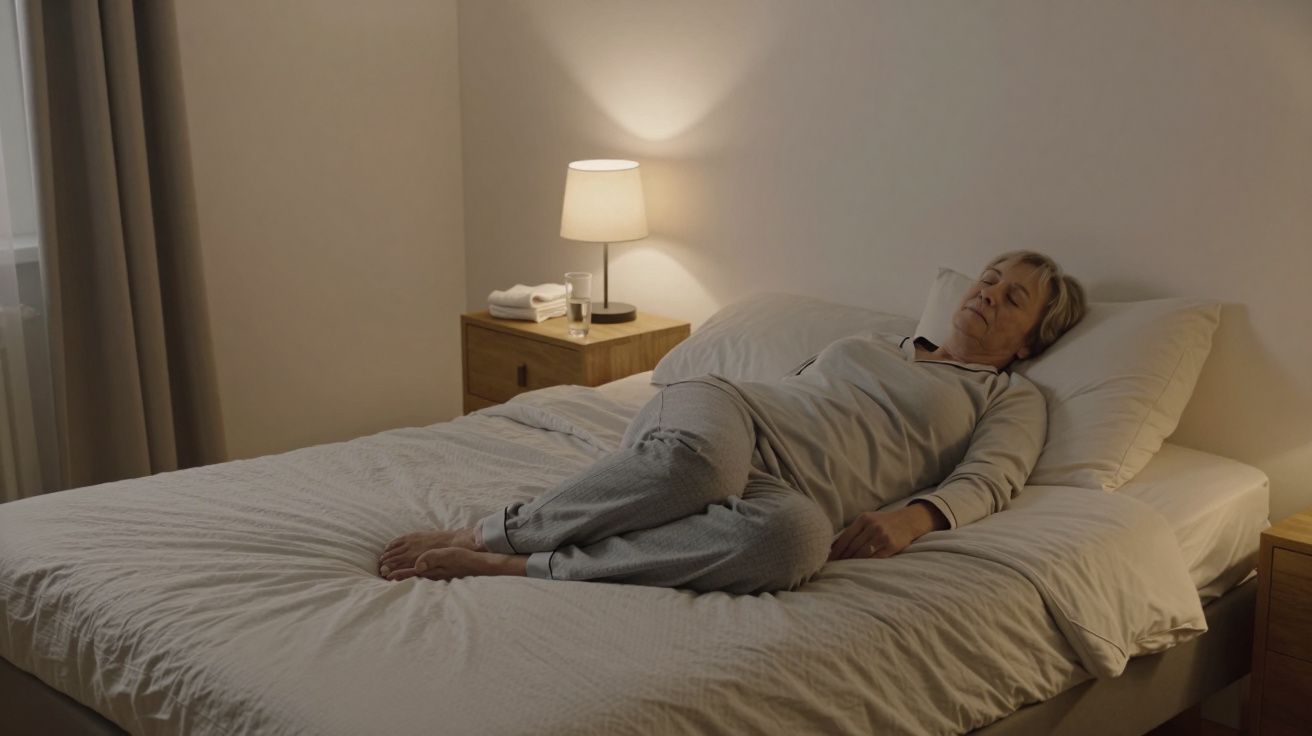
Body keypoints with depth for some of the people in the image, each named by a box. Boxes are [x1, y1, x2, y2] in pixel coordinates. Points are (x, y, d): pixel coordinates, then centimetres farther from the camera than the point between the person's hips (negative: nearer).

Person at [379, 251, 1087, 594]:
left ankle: (522, 565, -35)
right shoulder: (877, 341, 31)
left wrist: (914, 514, -20)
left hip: (793, 488, -2)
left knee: (796, 538, -43)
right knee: (698, 458, -40)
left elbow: (987, 480, 3)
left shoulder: (1014, 398, 21)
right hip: (724, 412, 2)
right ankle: (484, 533, -26)